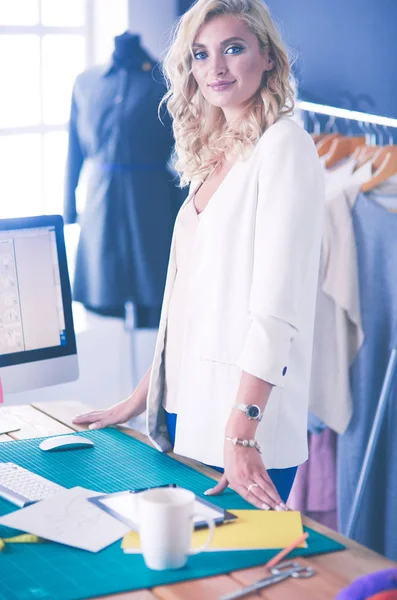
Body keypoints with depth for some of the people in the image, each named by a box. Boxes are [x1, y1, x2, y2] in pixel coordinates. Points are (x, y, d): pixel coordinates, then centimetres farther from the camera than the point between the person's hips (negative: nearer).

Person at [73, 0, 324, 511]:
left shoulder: (285, 148, -10)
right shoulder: (212, 156, 13)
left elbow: (277, 303, -19)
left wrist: (241, 432, -24)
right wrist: (140, 399, 17)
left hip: (245, 417, -7)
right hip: (188, 410, 7)